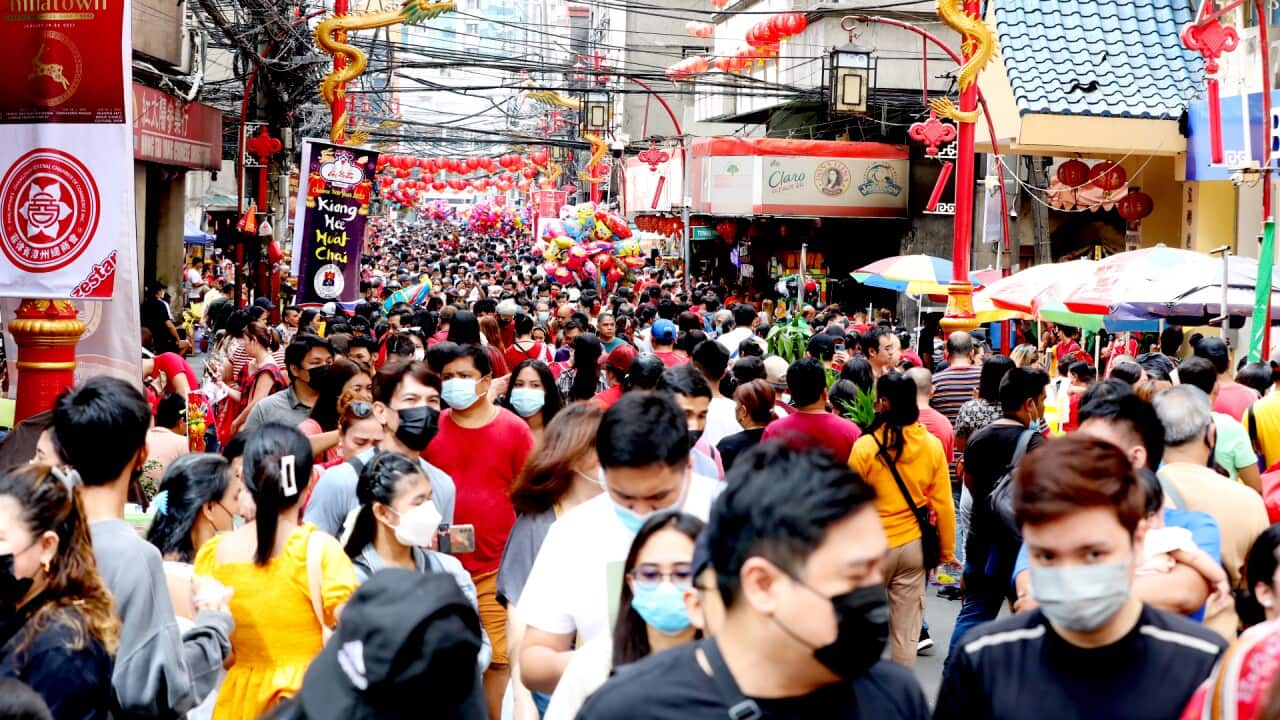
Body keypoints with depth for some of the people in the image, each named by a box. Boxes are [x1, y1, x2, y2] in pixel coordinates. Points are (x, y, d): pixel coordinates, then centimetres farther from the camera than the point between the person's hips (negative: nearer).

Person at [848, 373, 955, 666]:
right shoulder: (931, 444, -5)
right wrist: (947, 550, 13)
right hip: (913, 546, 3)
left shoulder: (865, 447, -15)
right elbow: (944, 505, 0)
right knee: (906, 633, 9)